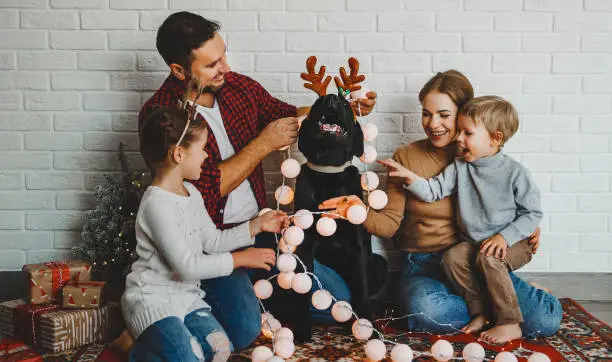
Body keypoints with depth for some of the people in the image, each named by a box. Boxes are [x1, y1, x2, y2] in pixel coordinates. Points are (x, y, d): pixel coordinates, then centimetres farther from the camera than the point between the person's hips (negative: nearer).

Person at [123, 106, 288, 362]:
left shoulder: (191, 193, 10)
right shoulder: (157, 203, -20)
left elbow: (213, 240, 16)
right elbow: (187, 265, -23)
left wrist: (257, 225, 9)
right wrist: (241, 258, -18)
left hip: (187, 297, 8)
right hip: (153, 300, -8)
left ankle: (154, 339, 8)